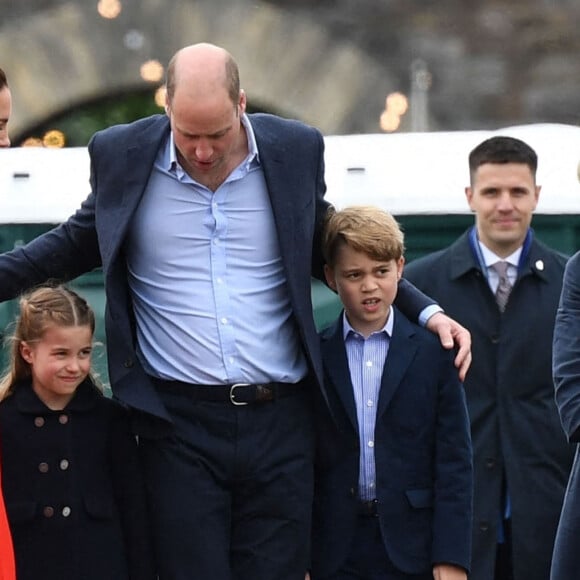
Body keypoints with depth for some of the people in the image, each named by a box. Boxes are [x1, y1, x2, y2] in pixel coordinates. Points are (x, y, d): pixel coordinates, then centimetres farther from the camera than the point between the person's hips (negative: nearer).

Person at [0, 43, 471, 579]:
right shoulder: (120, 155, 0)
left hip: (279, 419, 1)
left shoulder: (297, 150, 1)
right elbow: (78, 244, 16)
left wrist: (425, 311, 10)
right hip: (179, 420, -1)